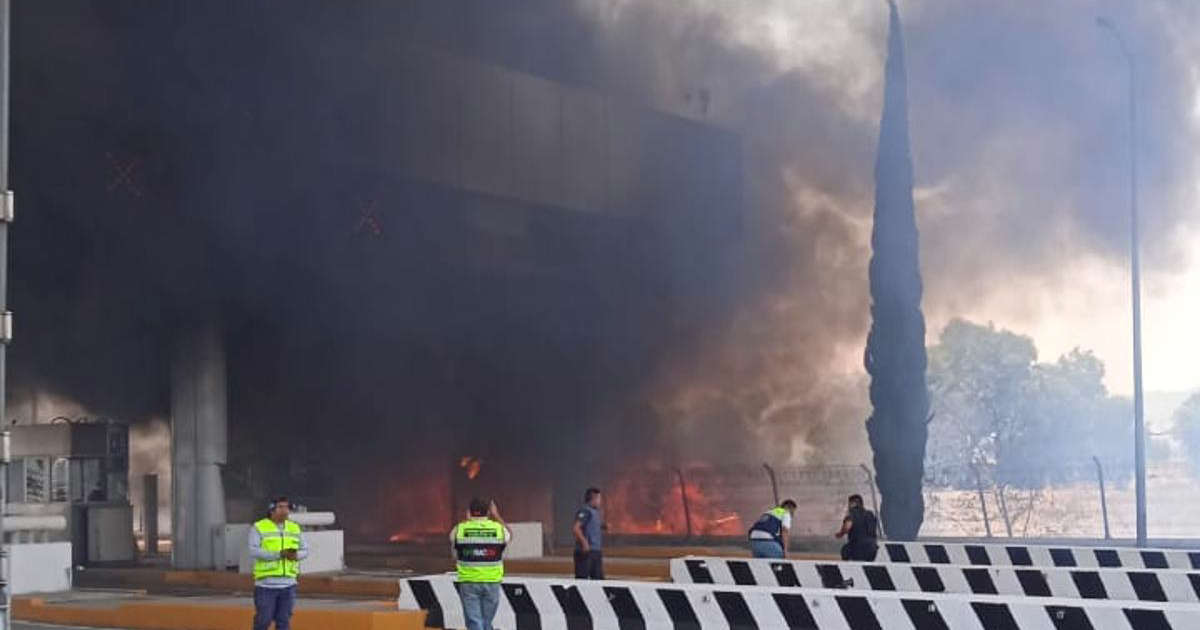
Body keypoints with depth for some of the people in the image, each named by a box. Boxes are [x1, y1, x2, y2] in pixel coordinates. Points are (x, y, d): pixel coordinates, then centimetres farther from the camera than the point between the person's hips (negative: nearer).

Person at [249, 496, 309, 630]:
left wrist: (296, 555, -12)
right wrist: (279, 554, -22)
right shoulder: (259, 528, -2)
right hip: (266, 583, -4)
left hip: (288, 583, 4)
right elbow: (254, 552, -14)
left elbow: (305, 550, 12)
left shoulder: (295, 528, 13)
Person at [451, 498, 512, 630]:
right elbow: (509, 536, 23)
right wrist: (496, 516, 32)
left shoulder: (459, 530, -4)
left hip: (468, 583, -1)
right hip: (492, 583, 1)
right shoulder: (499, 528, -2)